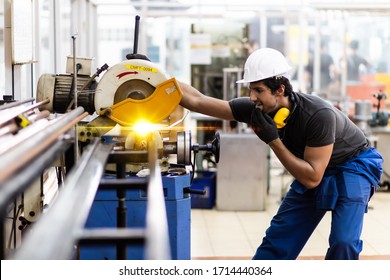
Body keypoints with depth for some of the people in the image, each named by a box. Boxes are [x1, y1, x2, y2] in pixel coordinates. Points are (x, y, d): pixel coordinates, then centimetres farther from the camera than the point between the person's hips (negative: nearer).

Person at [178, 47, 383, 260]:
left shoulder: (319, 115, -36)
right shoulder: (257, 109, -20)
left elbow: (312, 178, -32)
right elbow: (197, 101, -17)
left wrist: (273, 140, -36)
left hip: (353, 165, -5)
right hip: (312, 169, 6)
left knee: (343, 242, -22)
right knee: (277, 238, 4)